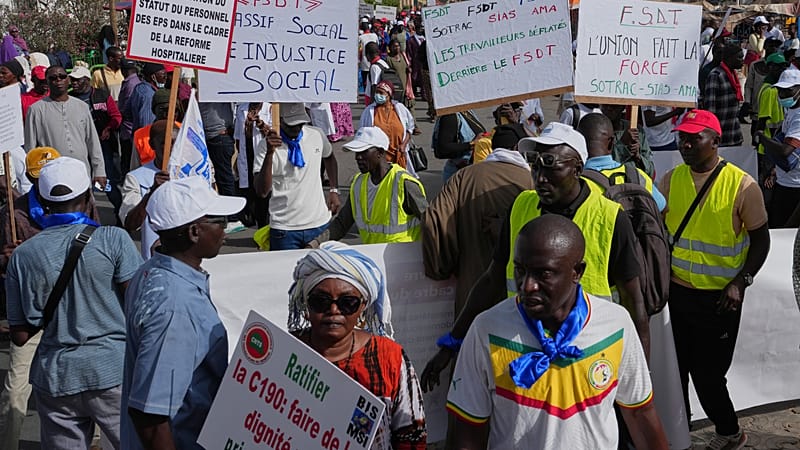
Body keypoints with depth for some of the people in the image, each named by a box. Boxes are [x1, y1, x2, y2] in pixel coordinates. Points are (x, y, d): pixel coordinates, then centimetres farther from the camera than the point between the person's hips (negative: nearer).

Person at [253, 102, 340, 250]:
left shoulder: (317, 135, 2)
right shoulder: (266, 146, -9)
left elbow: (329, 157, 24)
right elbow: (262, 192, -19)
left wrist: (334, 191, 13)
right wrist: (269, 153, -28)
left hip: (320, 225, 3)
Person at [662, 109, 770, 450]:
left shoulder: (742, 185, -10)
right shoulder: (671, 179, 0)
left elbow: (761, 239, -4)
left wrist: (740, 283, -14)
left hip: (718, 298, -4)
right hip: (676, 291, 4)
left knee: (708, 372, 2)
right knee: (676, 368, 12)